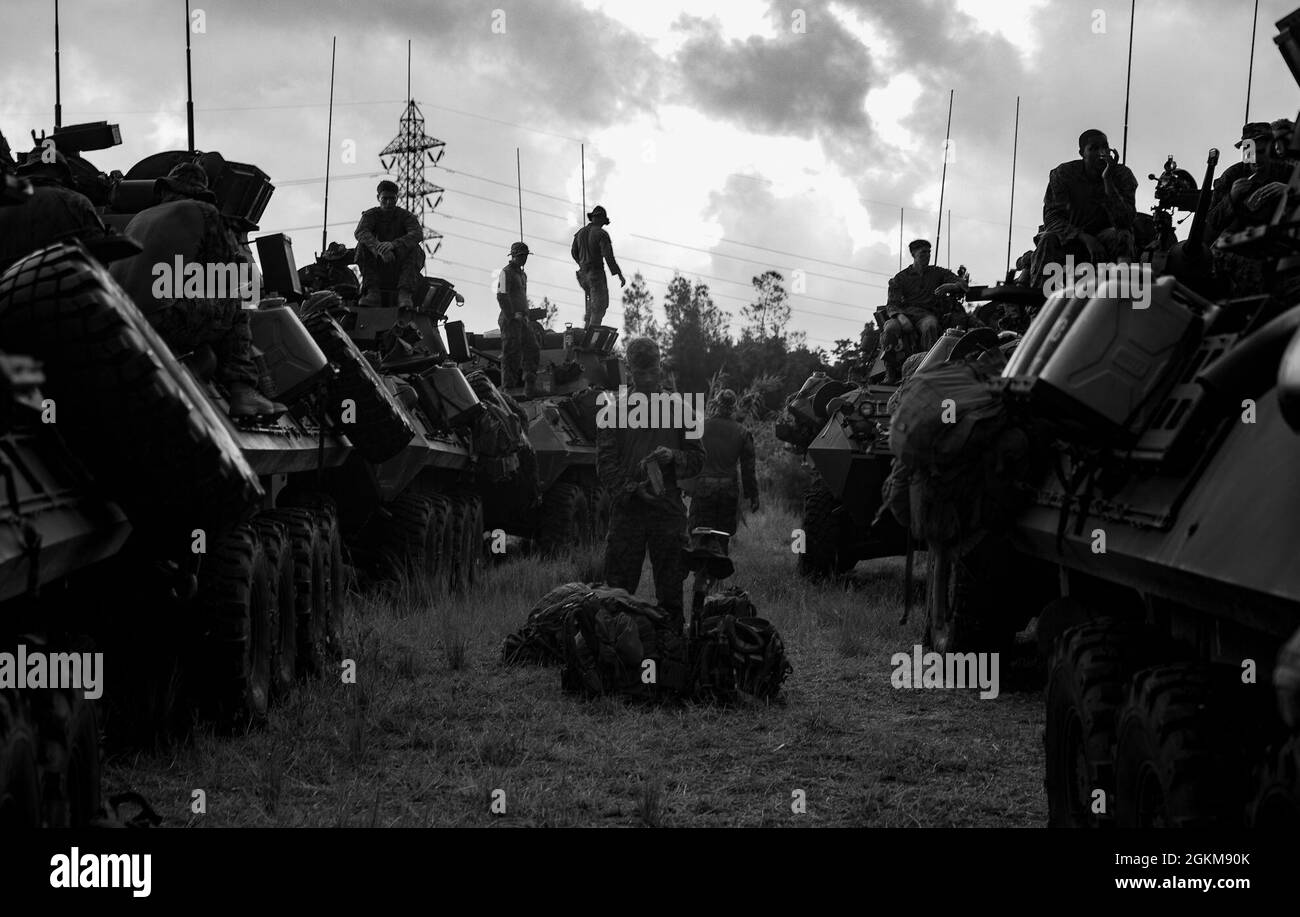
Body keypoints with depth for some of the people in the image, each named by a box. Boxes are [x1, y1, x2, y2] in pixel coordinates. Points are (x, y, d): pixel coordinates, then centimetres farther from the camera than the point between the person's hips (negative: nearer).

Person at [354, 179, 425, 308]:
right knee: (363, 245, -23)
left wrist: (393, 244, -38)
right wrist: (378, 247, -39)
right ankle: (372, 292, -33)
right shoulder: (371, 215, 5)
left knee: (413, 248, -27)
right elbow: (360, 232, -17)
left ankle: (404, 293, -41)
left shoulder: (406, 216, 1)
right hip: (377, 267, 1)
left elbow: (417, 234, -20)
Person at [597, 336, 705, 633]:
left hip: (668, 510, 1)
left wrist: (672, 457, -11)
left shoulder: (679, 409, 10)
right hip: (626, 509, -1)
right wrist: (632, 489, -14)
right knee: (618, 589, -1)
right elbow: (605, 464, 2)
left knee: (670, 591, 3)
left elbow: (697, 460, 10)